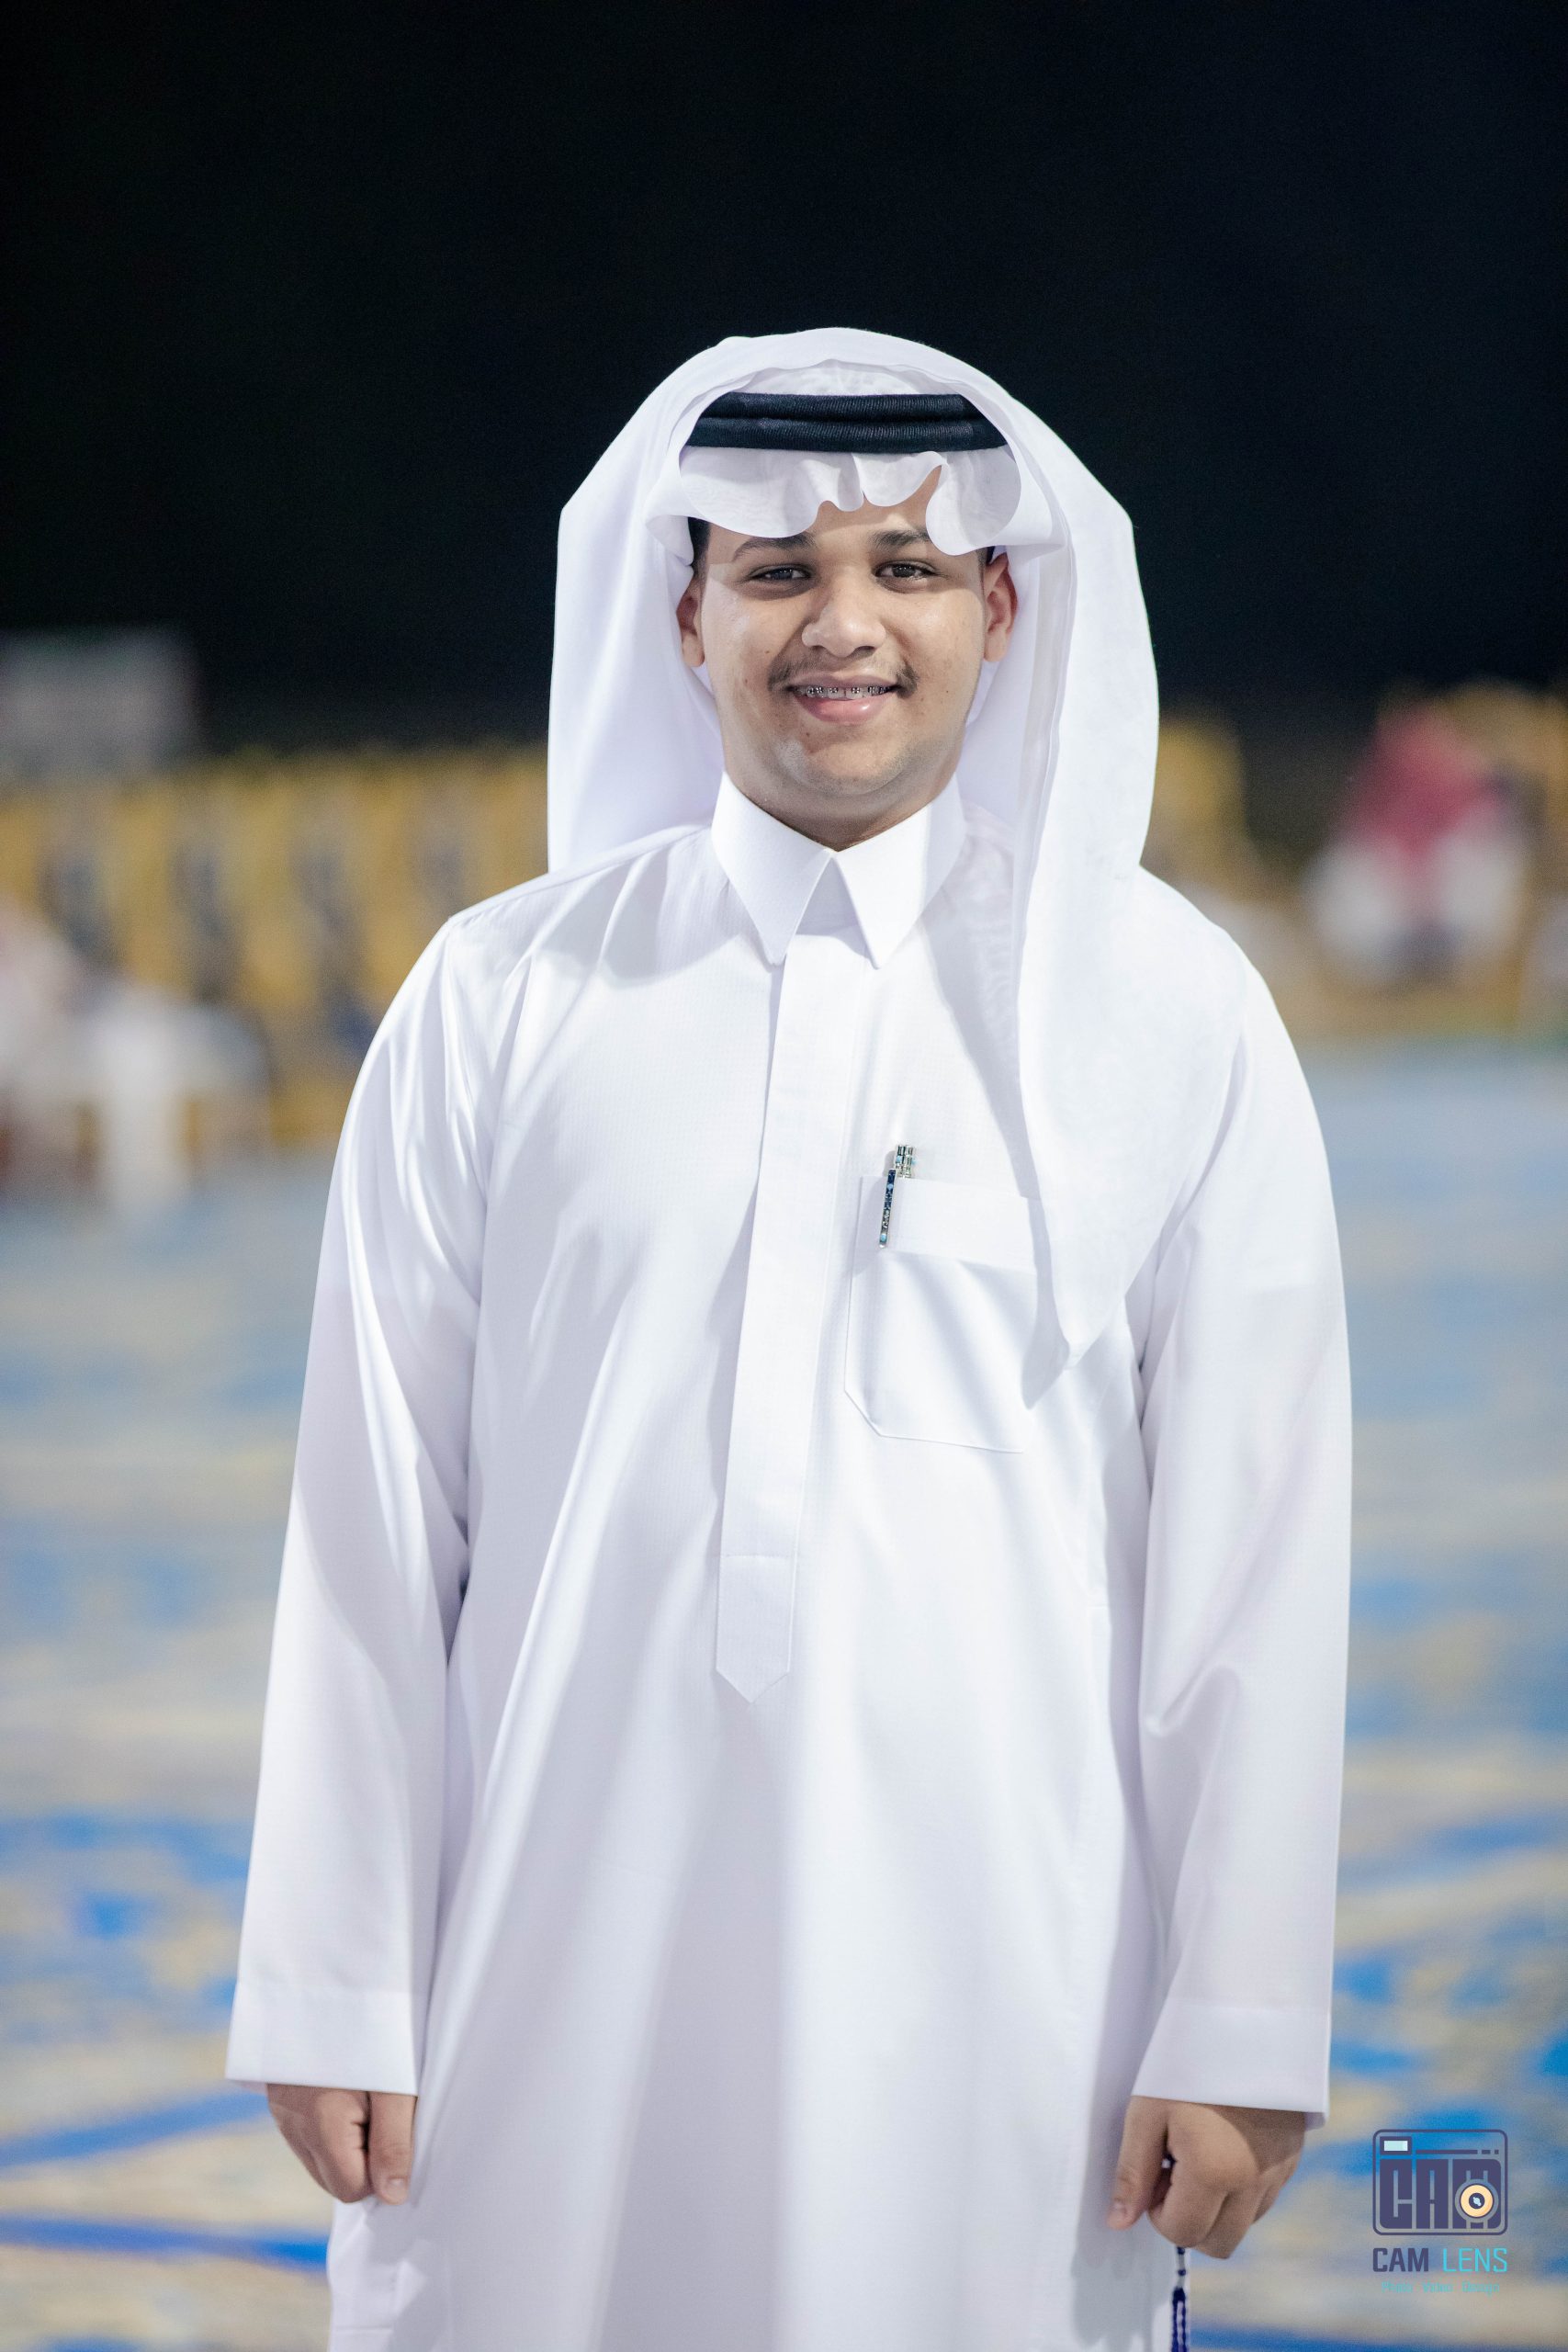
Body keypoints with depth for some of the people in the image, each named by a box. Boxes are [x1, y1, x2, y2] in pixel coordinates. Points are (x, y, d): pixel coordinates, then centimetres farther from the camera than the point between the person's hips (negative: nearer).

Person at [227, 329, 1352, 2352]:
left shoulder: (1167, 1010, 3)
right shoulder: (499, 1004, 5)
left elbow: (1254, 1540, 1)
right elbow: (375, 1526, 5)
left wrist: (1239, 2032, -2)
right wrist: (332, 1996, 3)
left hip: (996, 1979, -1)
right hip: (568, 1974, 1)